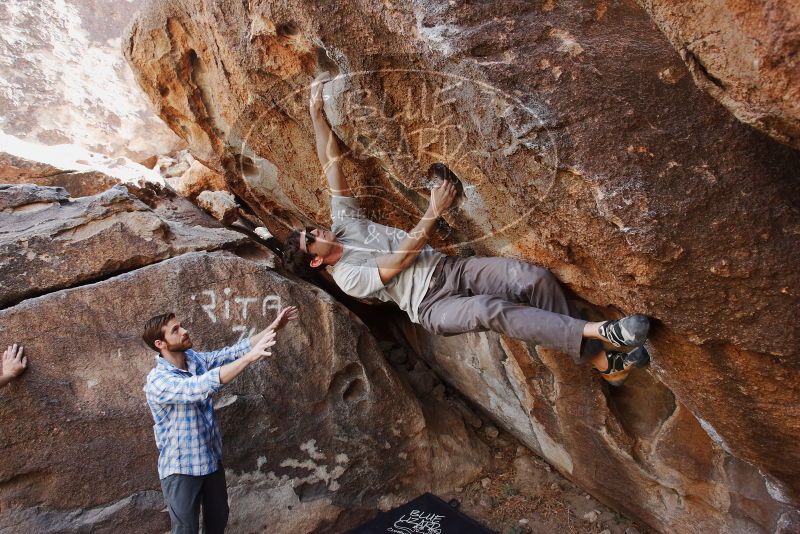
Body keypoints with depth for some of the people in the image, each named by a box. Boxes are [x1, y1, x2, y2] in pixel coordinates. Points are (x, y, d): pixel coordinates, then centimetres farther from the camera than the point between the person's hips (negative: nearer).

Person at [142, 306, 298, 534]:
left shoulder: (196, 359, -4)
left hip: (211, 459, 7)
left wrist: (273, 327, -17)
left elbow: (232, 352, -6)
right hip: (181, 468, -7)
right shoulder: (158, 381, -27)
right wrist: (250, 357, -48)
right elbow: (201, 387, -41)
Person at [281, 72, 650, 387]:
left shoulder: (343, 224, 17)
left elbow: (331, 163, 11)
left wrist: (317, 112, 6)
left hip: (453, 269, 6)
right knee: (491, 310, -40)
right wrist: (433, 212, -15)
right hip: (432, 304, -6)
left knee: (534, 277, -19)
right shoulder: (347, 278, 1)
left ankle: (600, 361, -13)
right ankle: (599, 331, -37)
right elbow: (399, 260, -10)